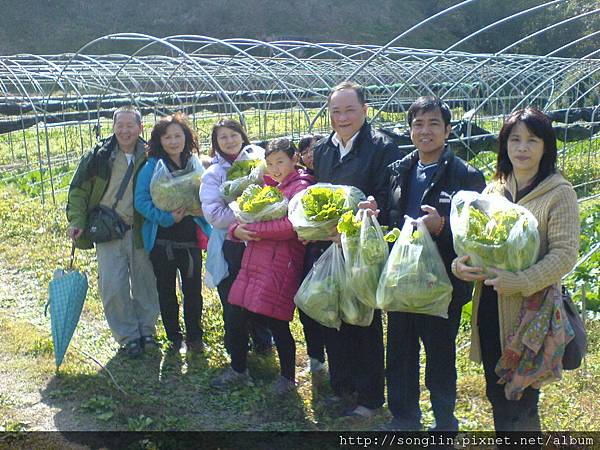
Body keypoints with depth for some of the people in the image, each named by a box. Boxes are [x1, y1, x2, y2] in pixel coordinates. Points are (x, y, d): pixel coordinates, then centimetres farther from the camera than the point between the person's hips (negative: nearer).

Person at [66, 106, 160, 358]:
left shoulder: (149, 157, 1)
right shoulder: (99, 156, -1)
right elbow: (78, 190, 4)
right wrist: (76, 221, -7)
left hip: (140, 232, 1)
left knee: (145, 284, 9)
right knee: (113, 287, -4)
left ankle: (146, 330, 27)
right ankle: (128, 336, 12)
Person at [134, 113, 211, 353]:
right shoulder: (152, 167, -4)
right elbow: (141, 201, -10)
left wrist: (200, 208, -10)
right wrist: (166, 217, -21)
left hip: (191, 239, 2)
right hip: (162, 241, -2)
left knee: (193, 290, 7)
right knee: (166, 291, 11)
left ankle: (194, 337, 24)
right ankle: (174, 337, 27)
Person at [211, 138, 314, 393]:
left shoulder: (300, 188, -5)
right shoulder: (268, 187, 20)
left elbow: (291, 225, -21)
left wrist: (253, 229, -15)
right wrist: (237, 229, -6)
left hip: (280, 265, -7)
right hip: (252, 264, 8)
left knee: (276, 323, 0)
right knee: (236, 317, 10)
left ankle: (288, 377, 22)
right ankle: (238, 369, 30)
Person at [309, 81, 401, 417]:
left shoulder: (382, 147, -9)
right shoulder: (322, 149, 12)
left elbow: (386, 201, -15)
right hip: (327, 249, 6)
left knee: (366, 325, 6)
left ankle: (370, 397, 20)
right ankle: (341, 387, 32)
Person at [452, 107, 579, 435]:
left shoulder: (559, 193, -8)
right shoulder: (494, 190, 9)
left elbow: (565, 253, -15)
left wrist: (521, 281, -27)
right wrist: (460, 263, -8)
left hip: (530, 309, -5)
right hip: (489, 306, 6)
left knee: (520, 402, 4)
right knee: (496, 394, 17)